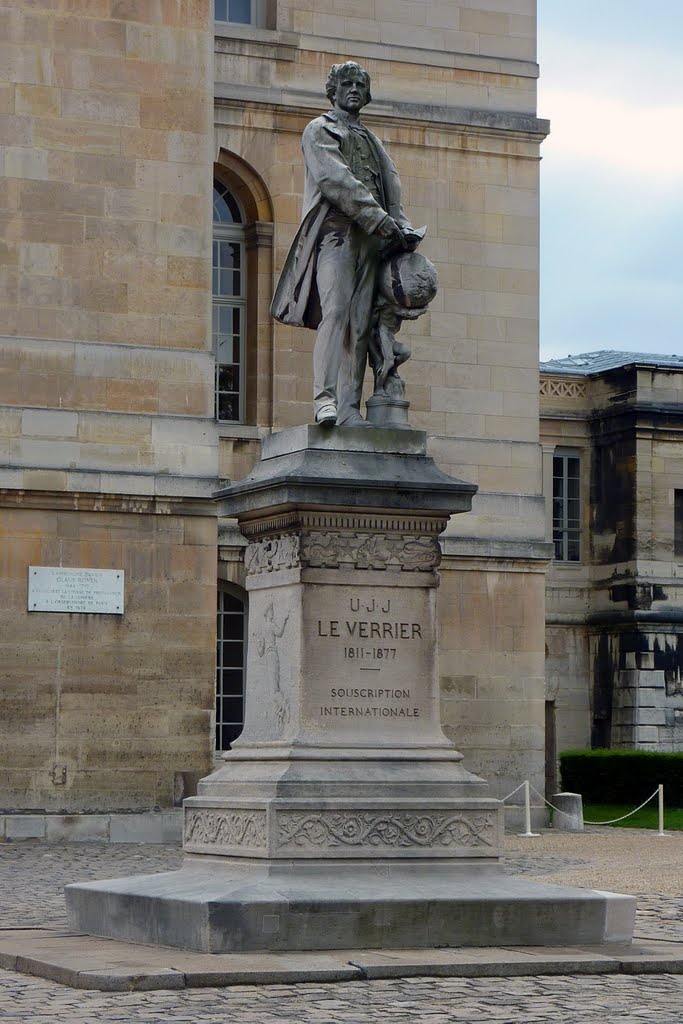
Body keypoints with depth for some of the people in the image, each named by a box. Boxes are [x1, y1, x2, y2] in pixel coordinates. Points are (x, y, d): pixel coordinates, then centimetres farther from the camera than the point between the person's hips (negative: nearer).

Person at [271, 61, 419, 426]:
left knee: (361, 321, -4)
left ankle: (348, 408, -9)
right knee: (336, 310, -21)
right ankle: (325, 397, -27)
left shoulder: (372, 141, 29)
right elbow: (336, 181, -7)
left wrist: (401, 226, -4)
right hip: (334, 230, -6)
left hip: (370, 238, 6)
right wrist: (381, 221, -15)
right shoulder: (319, 130, 8)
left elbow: (391, 188, 17)